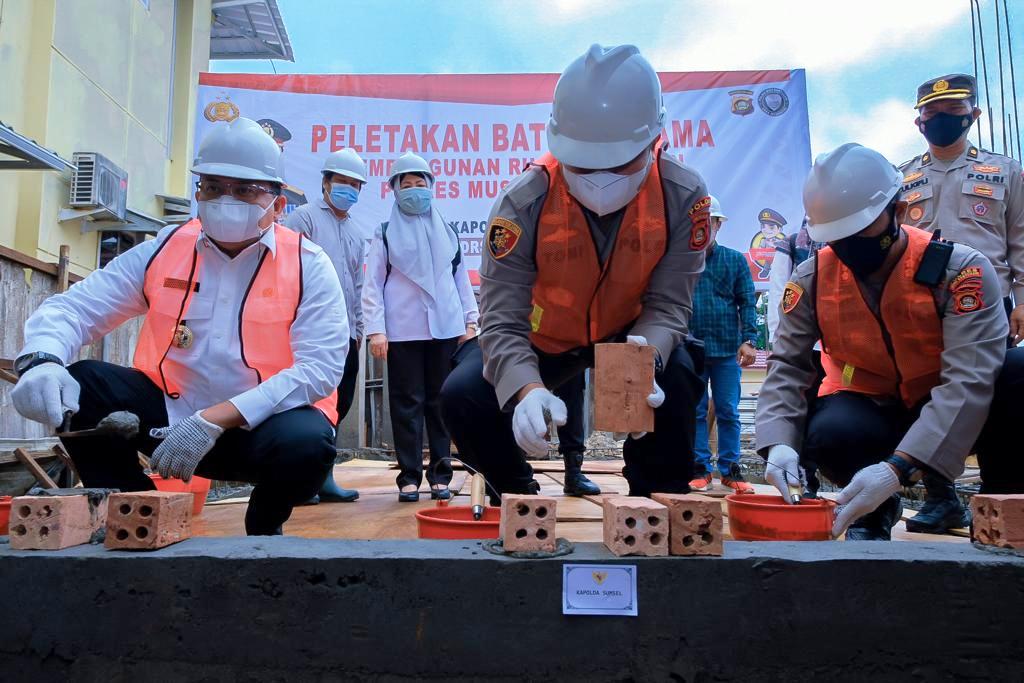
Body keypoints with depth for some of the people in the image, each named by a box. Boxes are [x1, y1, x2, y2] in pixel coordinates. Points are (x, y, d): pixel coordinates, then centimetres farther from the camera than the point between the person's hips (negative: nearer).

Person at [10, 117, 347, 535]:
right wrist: (41, 360, -24)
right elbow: (73, 308, 1)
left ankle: (262, 528, 2)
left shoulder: (307, 265, -9)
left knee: (308, 441, -34)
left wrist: (216, 419, -26)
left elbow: (321, 367, -18)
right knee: (79, 385, -17)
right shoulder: (164, 249, 2)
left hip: (262, 424, -2)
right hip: (169, 414, 3)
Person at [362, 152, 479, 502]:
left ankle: (440, 475, 13)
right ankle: (409, 477, 8)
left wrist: (470, 321, 8)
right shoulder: (386, 234, 6)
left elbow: (461, 279, 15)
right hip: (402, 331, -2)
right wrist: (375, 329, -8)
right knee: (407, 404, 1)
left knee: (441, 402, 5)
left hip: (445, 328, 2)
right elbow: (373, 285, 1)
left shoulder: (446, 231, 14)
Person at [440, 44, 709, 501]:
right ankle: (519, 500, 10)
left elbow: (667, 304, -23)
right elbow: (502, 319, -31)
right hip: (545, 337, 0)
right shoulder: (524, 201, -29)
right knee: (462, 397, -19)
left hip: (633, 334, 0)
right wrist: (525, 388, -51)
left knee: (674, 379, -32)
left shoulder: (683, 196, -25)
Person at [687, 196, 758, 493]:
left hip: (727, 349, 1)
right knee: (695, 412, 6)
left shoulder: (735, 260, 6)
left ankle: (730, 469, 14)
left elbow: (747, 303, 4)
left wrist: (748, 340, -6)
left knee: (729, 413, 5)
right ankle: (699, 468, 14)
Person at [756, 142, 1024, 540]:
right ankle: (874, 510, 1)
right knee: (828, 435, -35)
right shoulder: (812, 279, -10)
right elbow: (787, 366, -10)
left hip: (950, 419, 0)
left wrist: (899, 467, -42)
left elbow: (968, 380, -30)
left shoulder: (960, 270, -21)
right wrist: (779, 442, -30)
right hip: (868, 411, 1)